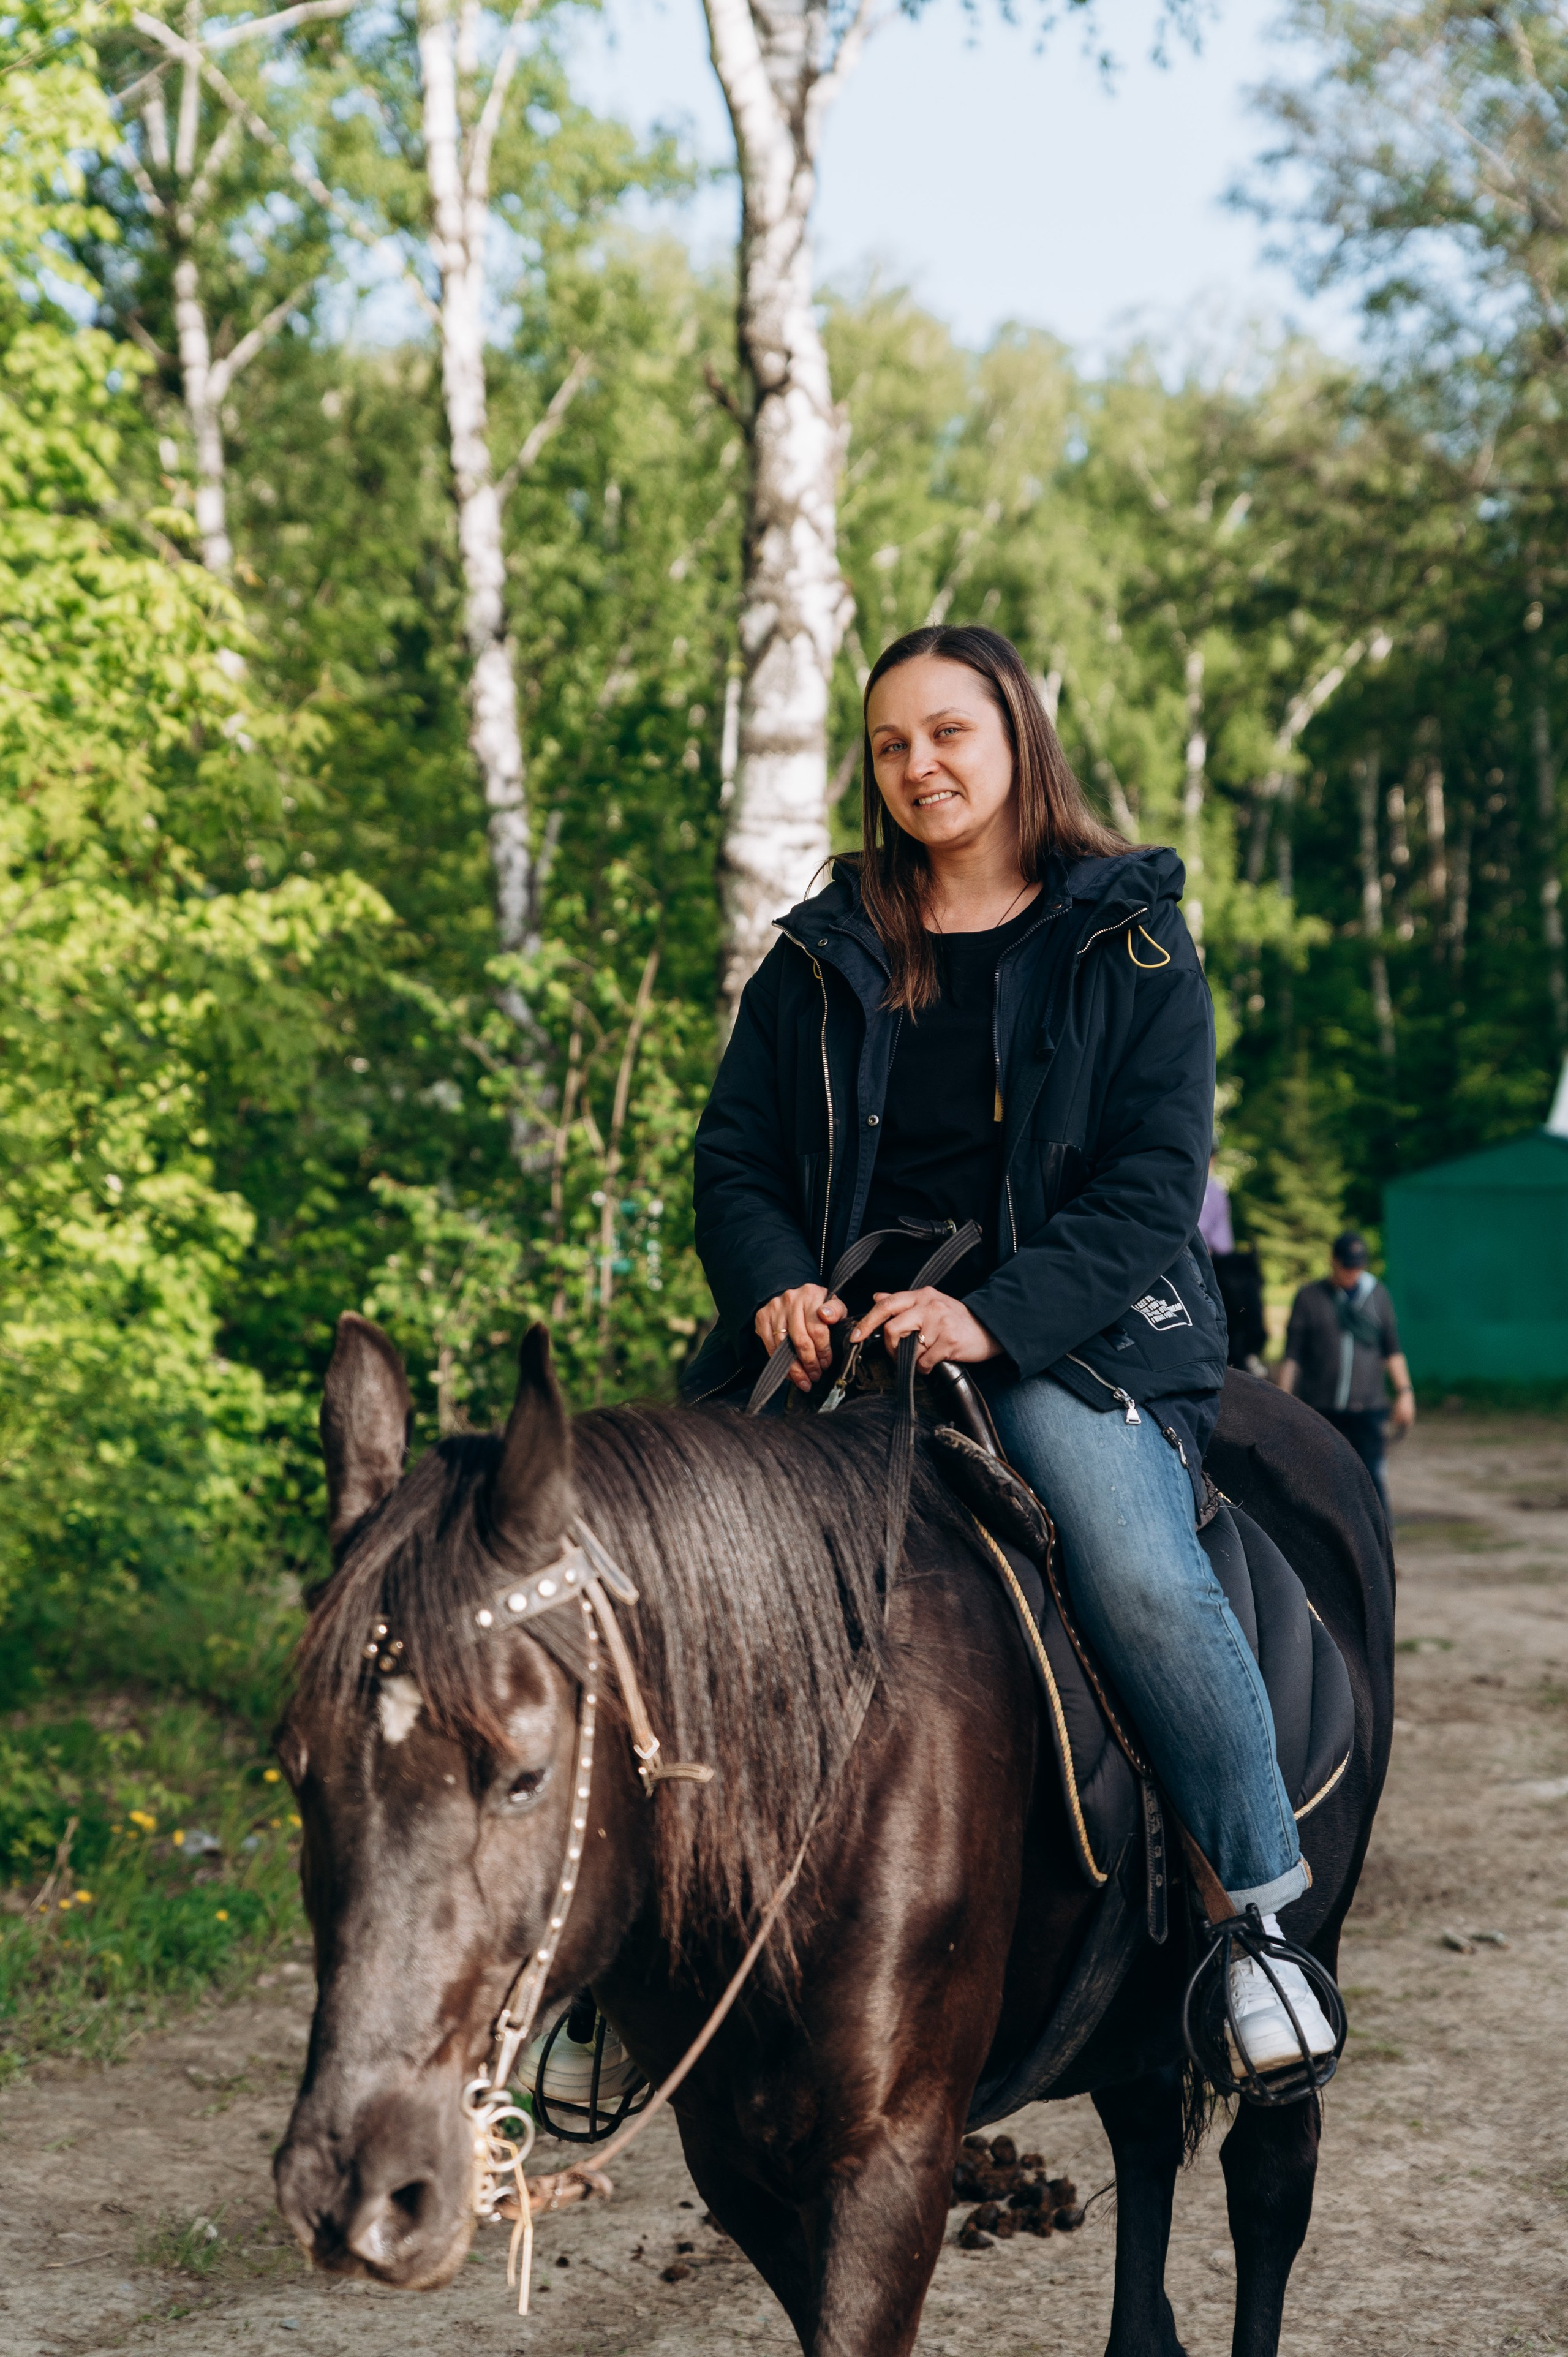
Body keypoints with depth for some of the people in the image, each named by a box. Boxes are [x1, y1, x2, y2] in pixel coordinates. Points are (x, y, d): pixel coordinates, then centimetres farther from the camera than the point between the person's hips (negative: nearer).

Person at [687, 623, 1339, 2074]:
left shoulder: (1130, 943, 4)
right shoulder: (820, 959, 14)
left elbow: (1153, 1184, -4)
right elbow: (736, 1154, 13)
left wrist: (994, 1317, -19)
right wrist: (776, 1283, -10)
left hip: (1075, 1325, -3)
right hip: (841, 1321, 4)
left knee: (1145, 1582, -29)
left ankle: (1261, 1916, -13)